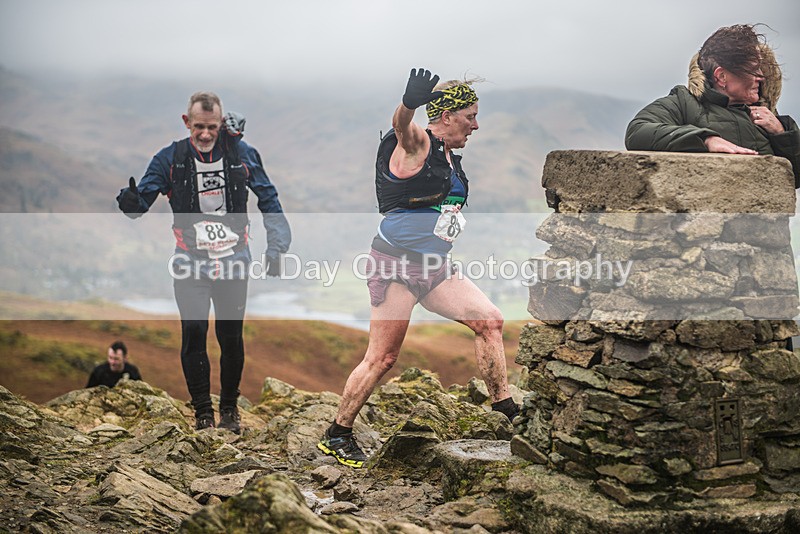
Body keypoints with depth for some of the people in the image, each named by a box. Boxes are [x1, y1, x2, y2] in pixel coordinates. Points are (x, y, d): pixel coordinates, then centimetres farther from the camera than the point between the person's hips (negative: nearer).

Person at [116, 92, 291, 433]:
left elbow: (269, 200, 7)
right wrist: (130, 202, -26)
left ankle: (229, 407, 23)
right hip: (191, 262, 0)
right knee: (193, 333, -7)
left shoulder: (241, 154, -1)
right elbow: (142, 201, -1)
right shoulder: (170, 159, -2)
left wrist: (275, 247, -1)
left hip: (233, 261, 1)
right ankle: (202, 410, 7)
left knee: (231, 337, 5)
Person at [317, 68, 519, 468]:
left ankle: (505, 408, 11)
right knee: (382, 358, -5)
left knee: (490, 320, 0)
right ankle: (336, 435, 8)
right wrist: (410, 103, -56)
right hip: (396, 264, -8)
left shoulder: (451, 158, 15)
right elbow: (401, 126, -35)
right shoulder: (417, 144, -11)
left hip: (433, 269, 8)